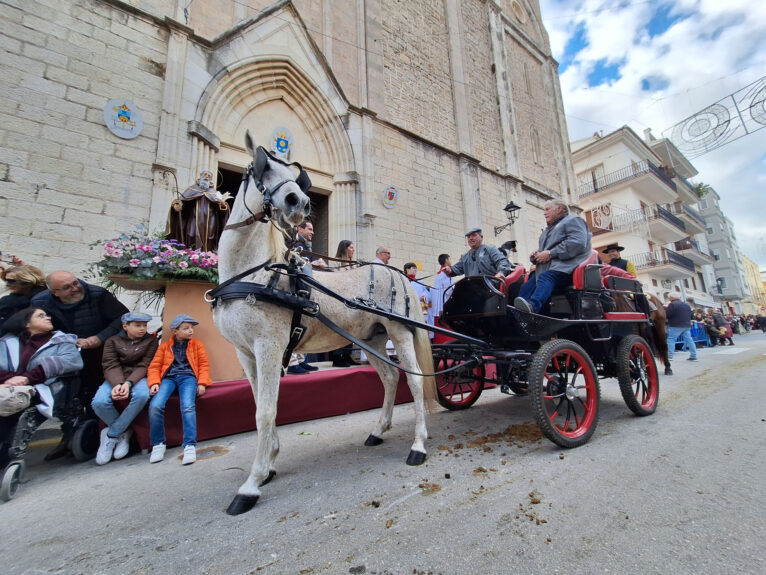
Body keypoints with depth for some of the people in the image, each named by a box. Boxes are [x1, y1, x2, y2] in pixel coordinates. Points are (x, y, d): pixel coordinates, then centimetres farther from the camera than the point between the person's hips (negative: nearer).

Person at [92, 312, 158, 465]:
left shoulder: (151, 340, 4)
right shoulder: (113, 341, 8)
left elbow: (144, 365, -5)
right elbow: (110, 366, -5)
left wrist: (129, 383, -22)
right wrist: (117, 384, -25)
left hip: (138, 378, -1)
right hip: (115, 379, 2)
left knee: (142, 395, -35)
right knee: (99, 402, -28)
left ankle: (111, 435, -12)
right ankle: (123, 433, -2)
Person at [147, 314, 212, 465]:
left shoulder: (197, 344, 17)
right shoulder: (164, 345, 19)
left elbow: (204, 365, 11)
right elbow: (154, 366, 13)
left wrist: (202, 383, -3)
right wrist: (154, 382, -5)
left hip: (188, 377, -1)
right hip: (168, 377, 2)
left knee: (188, 407, -28)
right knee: (155, 405, -25)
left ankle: (190, 445, -25)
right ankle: (158, 444, -5)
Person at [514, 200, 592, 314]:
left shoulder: (572, 221, 9)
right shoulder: (548, 230, 36)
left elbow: (577, 243, -11)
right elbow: (543, 250, 36)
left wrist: (551, 253, -14)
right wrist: (536, 254, 10)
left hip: (566, 266, -7)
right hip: (546, 268, 8)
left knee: (545, 277, -37)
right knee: (526, 287, -18)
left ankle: (533, 306, -60)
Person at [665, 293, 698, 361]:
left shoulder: (672, 304, -12)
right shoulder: (687, 305, 16)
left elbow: (666, 314, -15)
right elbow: (691, 315, 22)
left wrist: (666, 307, 0)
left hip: (676, 326, -8)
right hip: (687, 325, 8)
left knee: (671, 339, -5)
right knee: (689, 340, 10)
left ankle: (669, 355, -10)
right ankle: (693, 356, 11)